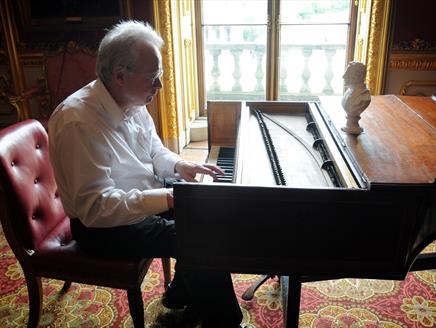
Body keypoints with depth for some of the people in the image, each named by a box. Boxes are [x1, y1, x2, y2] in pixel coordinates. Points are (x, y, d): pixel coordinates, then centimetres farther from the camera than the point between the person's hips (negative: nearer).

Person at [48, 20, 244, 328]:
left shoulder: (133, 103, -2)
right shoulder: (79, 123, -29)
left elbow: (155, 151, 12)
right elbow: (94, 208, -31)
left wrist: (179, 165, -10)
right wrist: (169, 197, -35)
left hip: (146, 199, 9)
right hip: (102, 225, -9)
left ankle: (181, 294, 25)